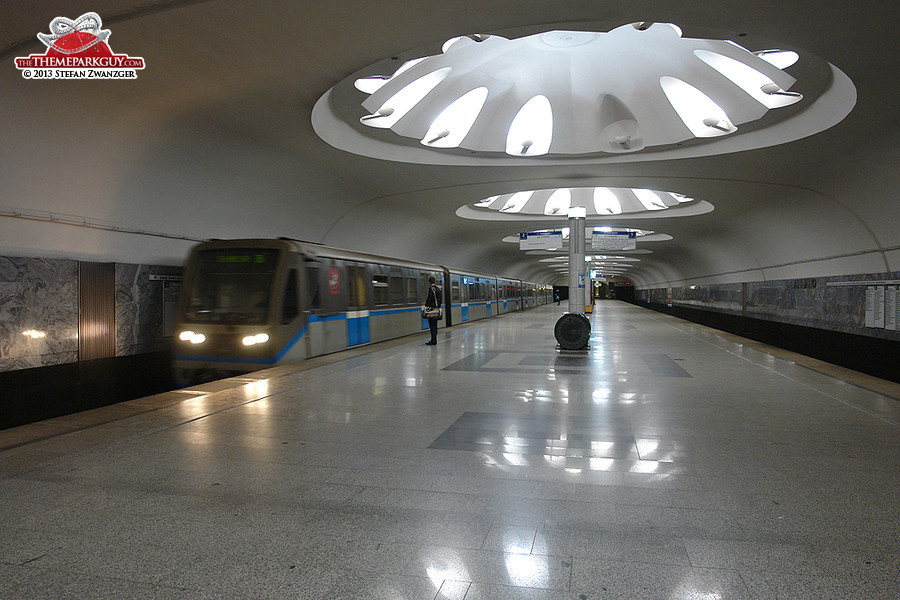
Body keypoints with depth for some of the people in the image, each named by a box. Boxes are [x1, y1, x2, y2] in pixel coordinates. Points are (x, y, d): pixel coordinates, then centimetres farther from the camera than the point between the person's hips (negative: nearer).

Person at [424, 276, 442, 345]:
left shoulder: (431, 289, -13)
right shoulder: (438, 288, 13)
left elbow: (429, 299, -16)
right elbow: (440, 299, 17)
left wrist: (426, 307, -11)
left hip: (432, 308, -9)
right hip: (437, 308, 9)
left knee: (432, 325, -6)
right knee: (435, 325, 14)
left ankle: (433, 341, -6)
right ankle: (434, 340, 19)